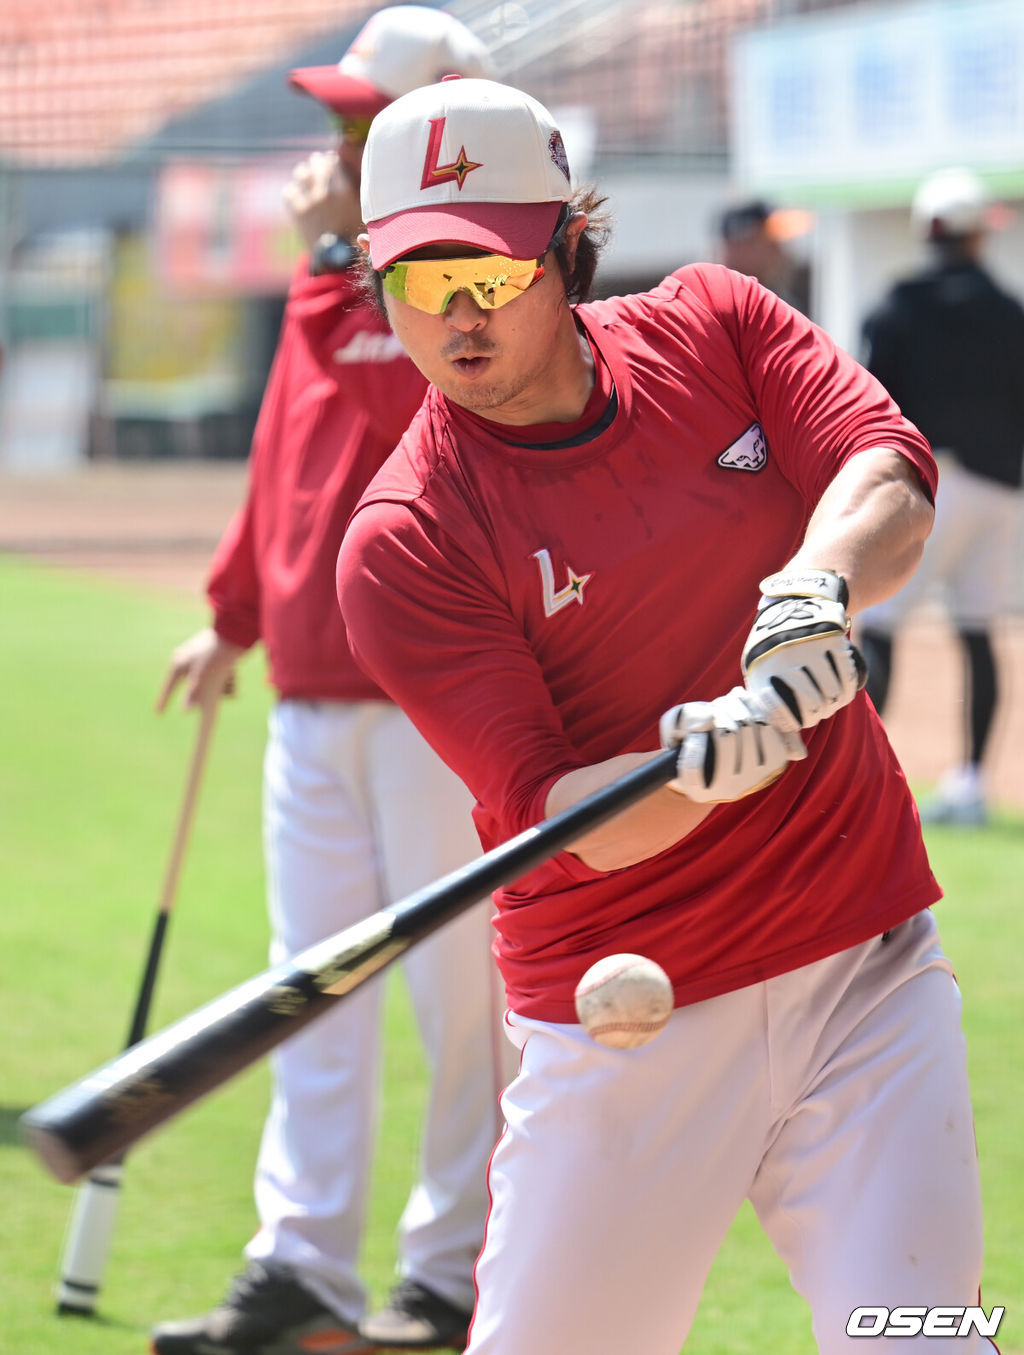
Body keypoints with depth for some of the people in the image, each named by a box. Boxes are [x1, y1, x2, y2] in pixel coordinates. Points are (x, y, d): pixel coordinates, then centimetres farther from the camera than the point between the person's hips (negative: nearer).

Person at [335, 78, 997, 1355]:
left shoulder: (712, 324, 2)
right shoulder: (402, 541, -11)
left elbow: (892, 479, -10)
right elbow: (560, 816, -17)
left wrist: (813, 584, -32)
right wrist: (696, 769, -37)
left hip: (866, 963, 3)